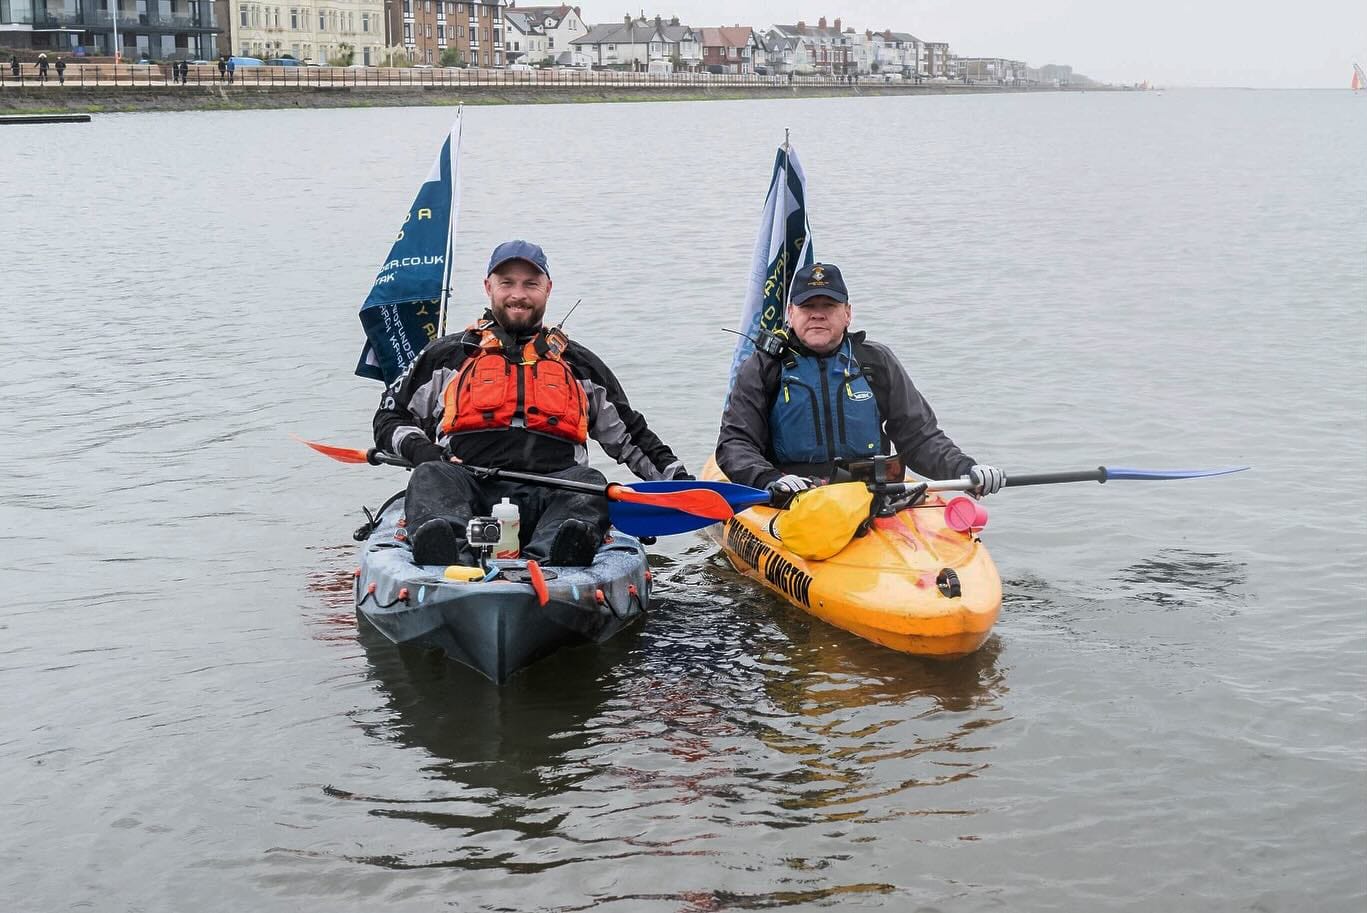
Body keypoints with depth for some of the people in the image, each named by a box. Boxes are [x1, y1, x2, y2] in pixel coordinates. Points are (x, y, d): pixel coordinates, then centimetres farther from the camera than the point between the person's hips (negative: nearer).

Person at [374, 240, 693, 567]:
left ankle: (545, 560, -60)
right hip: (472, 488, -1)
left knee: (588, 483, -31)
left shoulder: (579, 363, 28)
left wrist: (674, 476, 17)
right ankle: (442, 553, -64)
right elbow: (390, 418, 24)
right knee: (430, 478, -32)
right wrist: (419, 450, 1)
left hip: (548, 493, 1)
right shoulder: (447, 354, 24)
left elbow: (629, 434, 32)